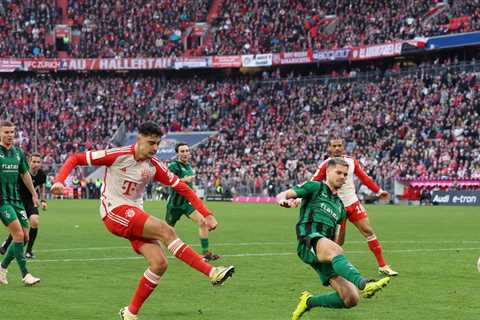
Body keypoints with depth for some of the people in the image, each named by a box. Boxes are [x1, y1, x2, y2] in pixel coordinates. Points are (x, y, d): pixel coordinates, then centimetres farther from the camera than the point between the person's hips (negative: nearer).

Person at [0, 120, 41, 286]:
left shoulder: (18, 153, 10)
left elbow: (25, 174, 22)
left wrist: (34, 194, 24)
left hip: (16, 199, 7)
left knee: (24, 236, 3)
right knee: (18, 234, -17)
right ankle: (25, 275, -11)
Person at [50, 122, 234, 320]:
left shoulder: (154, 166, 3)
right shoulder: (117, 155, -10)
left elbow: (182, 188, 7)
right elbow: (75, 159, -5)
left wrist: (206, 214, 1)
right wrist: (59, 181, -22)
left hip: (135, 217, 6)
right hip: (114, 211, -6)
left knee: (159, 263, -10)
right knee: (166, 231, -25)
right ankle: (211, 272, -27)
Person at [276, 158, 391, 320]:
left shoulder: (340, 206, 30)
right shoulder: (315, 188, 13)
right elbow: (283, 195, 3)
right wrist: (283, 200, -19)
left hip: (326, 253, 6)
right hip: (309, 241, -6)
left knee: (351, 299, -10)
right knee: (335, 250, -41)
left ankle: (309, 302, 10)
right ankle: (364, 284, -64)